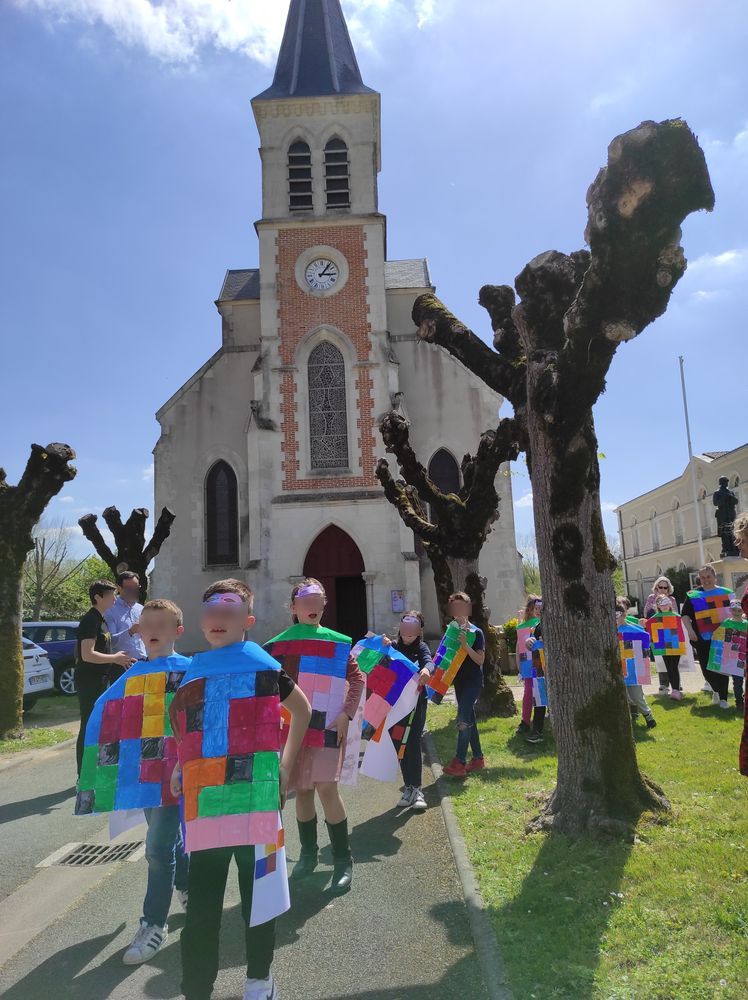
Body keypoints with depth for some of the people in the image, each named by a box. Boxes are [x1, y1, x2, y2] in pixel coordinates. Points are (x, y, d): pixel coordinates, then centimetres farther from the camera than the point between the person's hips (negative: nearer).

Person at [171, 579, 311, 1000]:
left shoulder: (263, 666, -5)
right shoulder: (194, 672, 4)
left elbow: (303, 710, 8)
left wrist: (284, 767, 5)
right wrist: (181, 771, 5)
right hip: (204, 798, 2)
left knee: (258, 887, 13)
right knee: (201, 899, 7)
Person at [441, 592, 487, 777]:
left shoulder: (476, 633, -10)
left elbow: (480, 660, -16)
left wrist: (465, 645, -28)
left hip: (473, 681, -7)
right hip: (459, 680, 7)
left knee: (463, 718, -14)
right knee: (469, 719, 12)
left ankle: (459, 762, -12)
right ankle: (478, 758, 21)